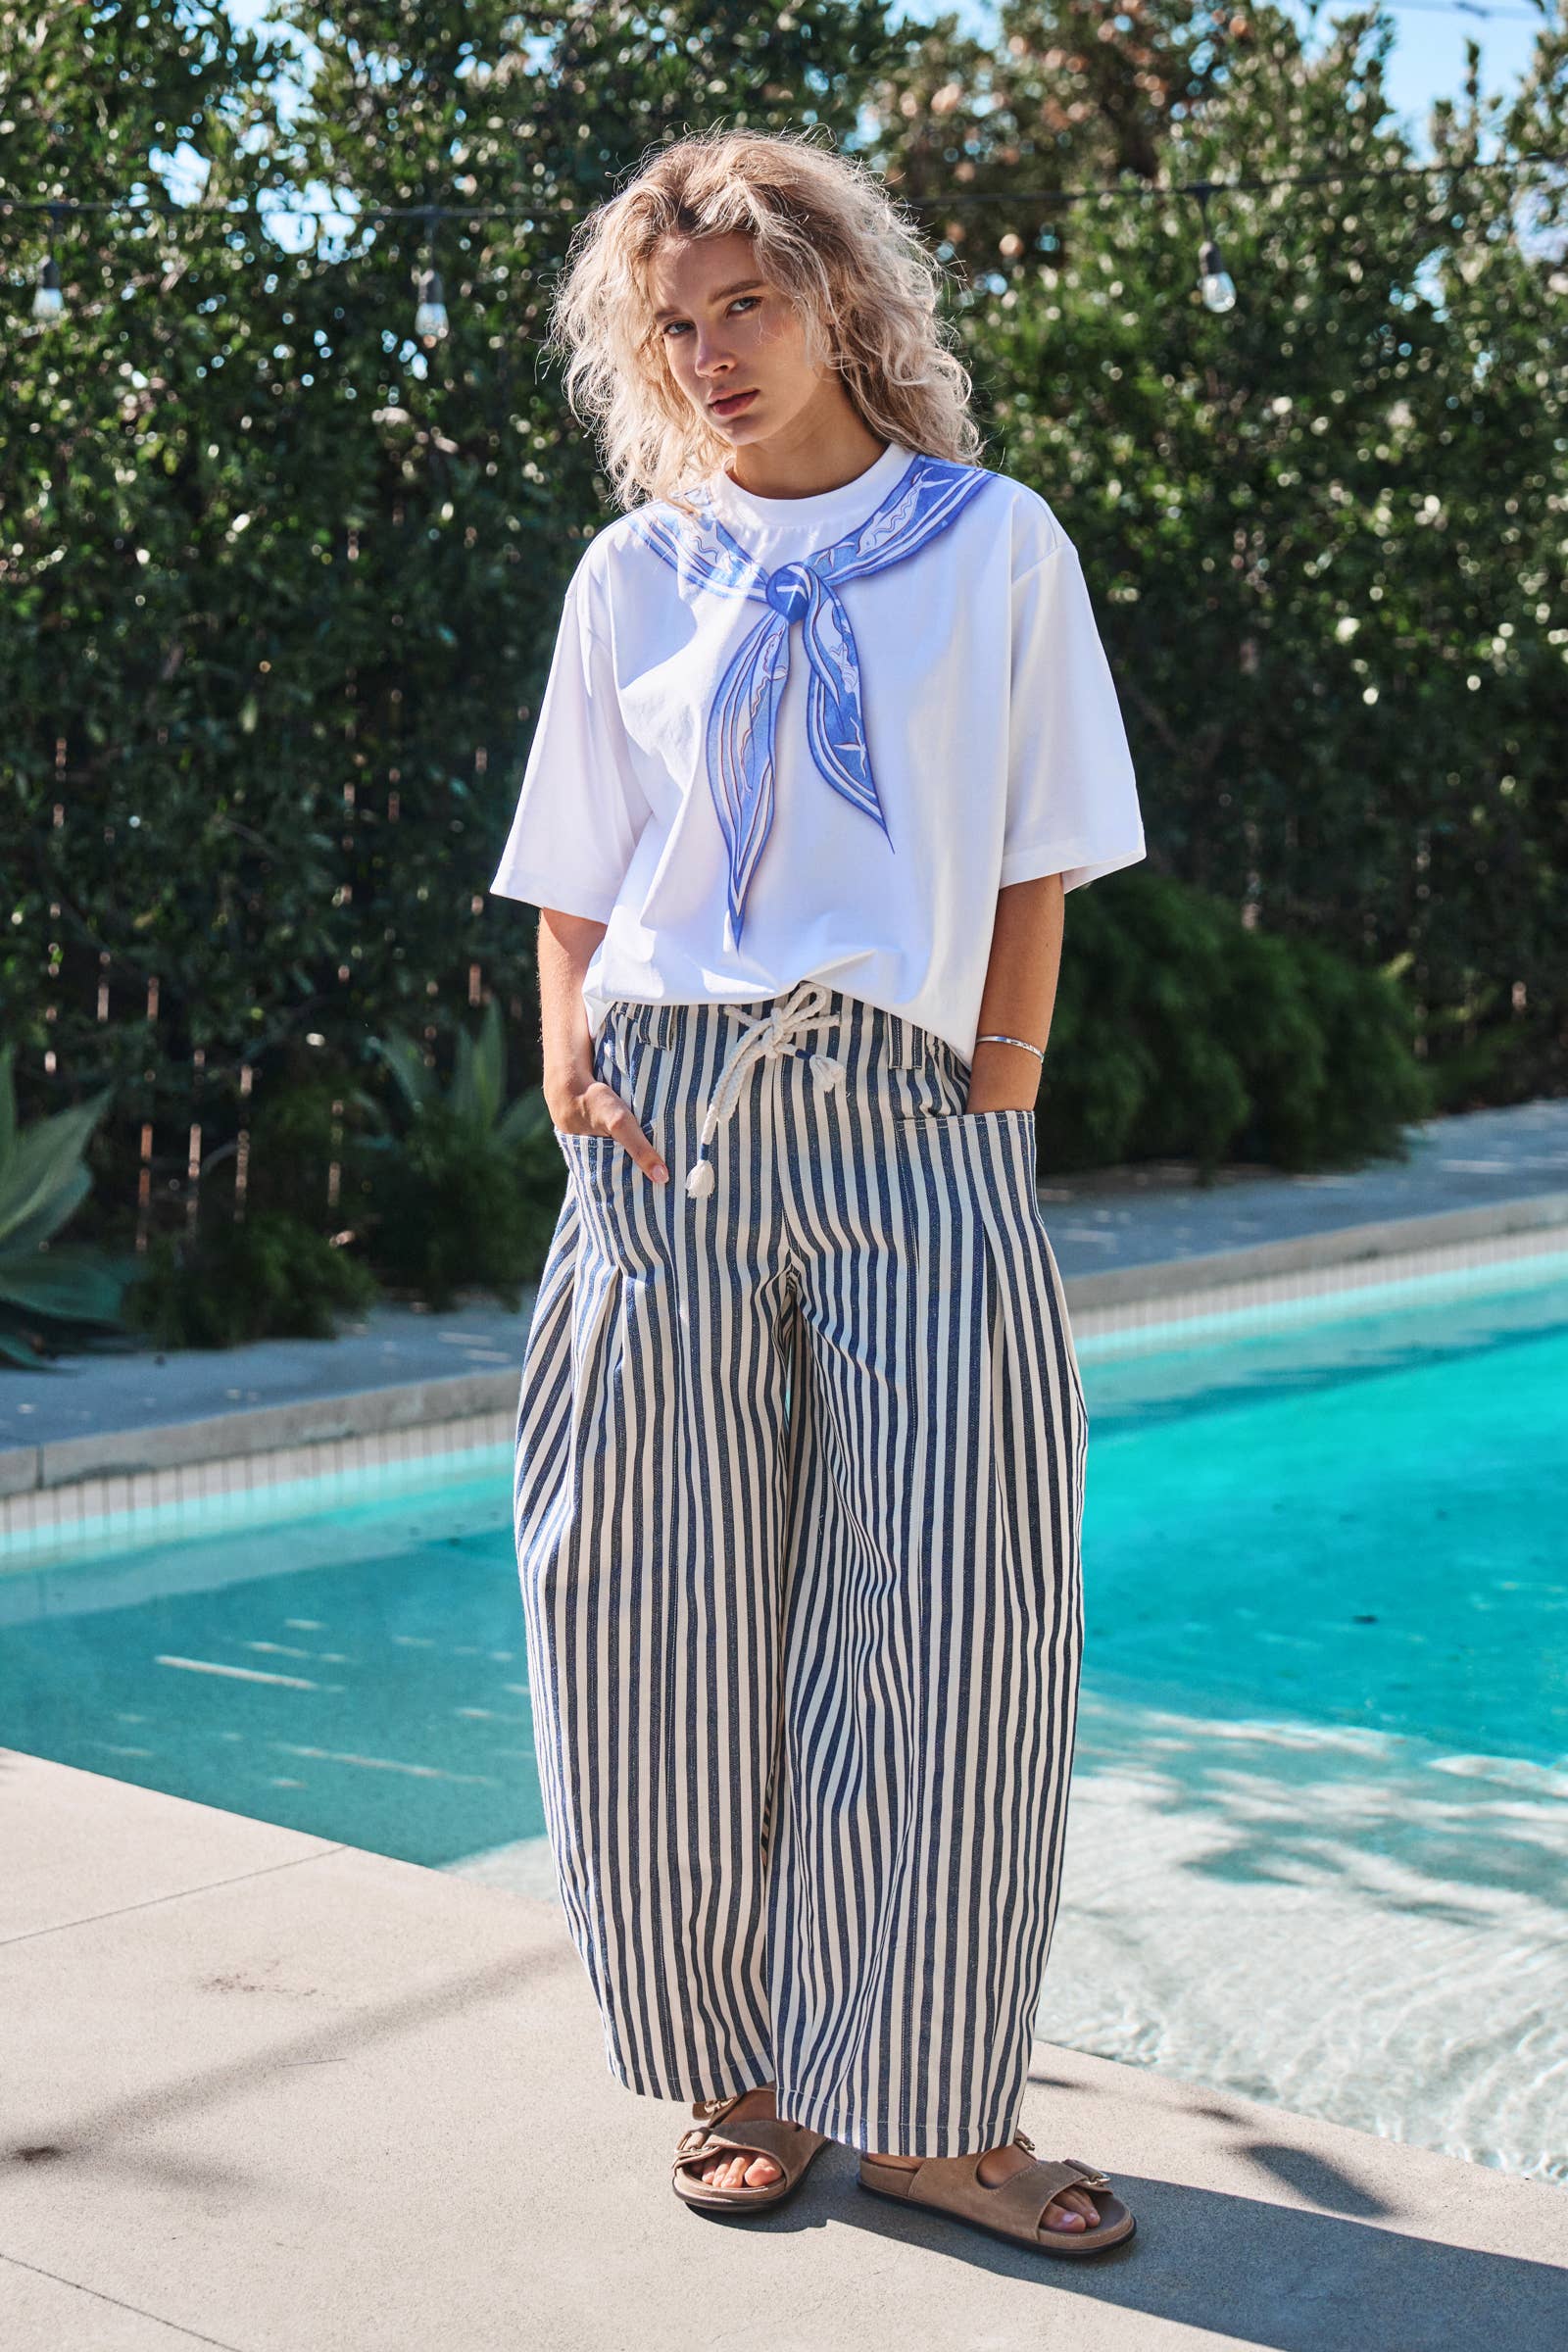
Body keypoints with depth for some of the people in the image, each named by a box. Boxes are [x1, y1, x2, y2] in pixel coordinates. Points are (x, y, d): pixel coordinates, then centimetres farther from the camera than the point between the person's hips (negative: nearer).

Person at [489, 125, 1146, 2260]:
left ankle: (923, 2106, 10)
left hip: (911, 1124, -1)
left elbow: (1037, 866, 5)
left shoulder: (994, 544, 7)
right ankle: (733, 2073, 18)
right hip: (675, 1124, 1)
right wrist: (575, 1070, -2)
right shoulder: (637, 575, 11)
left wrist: (997, 1099, -4)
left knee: (949, 1620, -3)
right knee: (677, 1619, 3)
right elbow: (578, 882, 12)